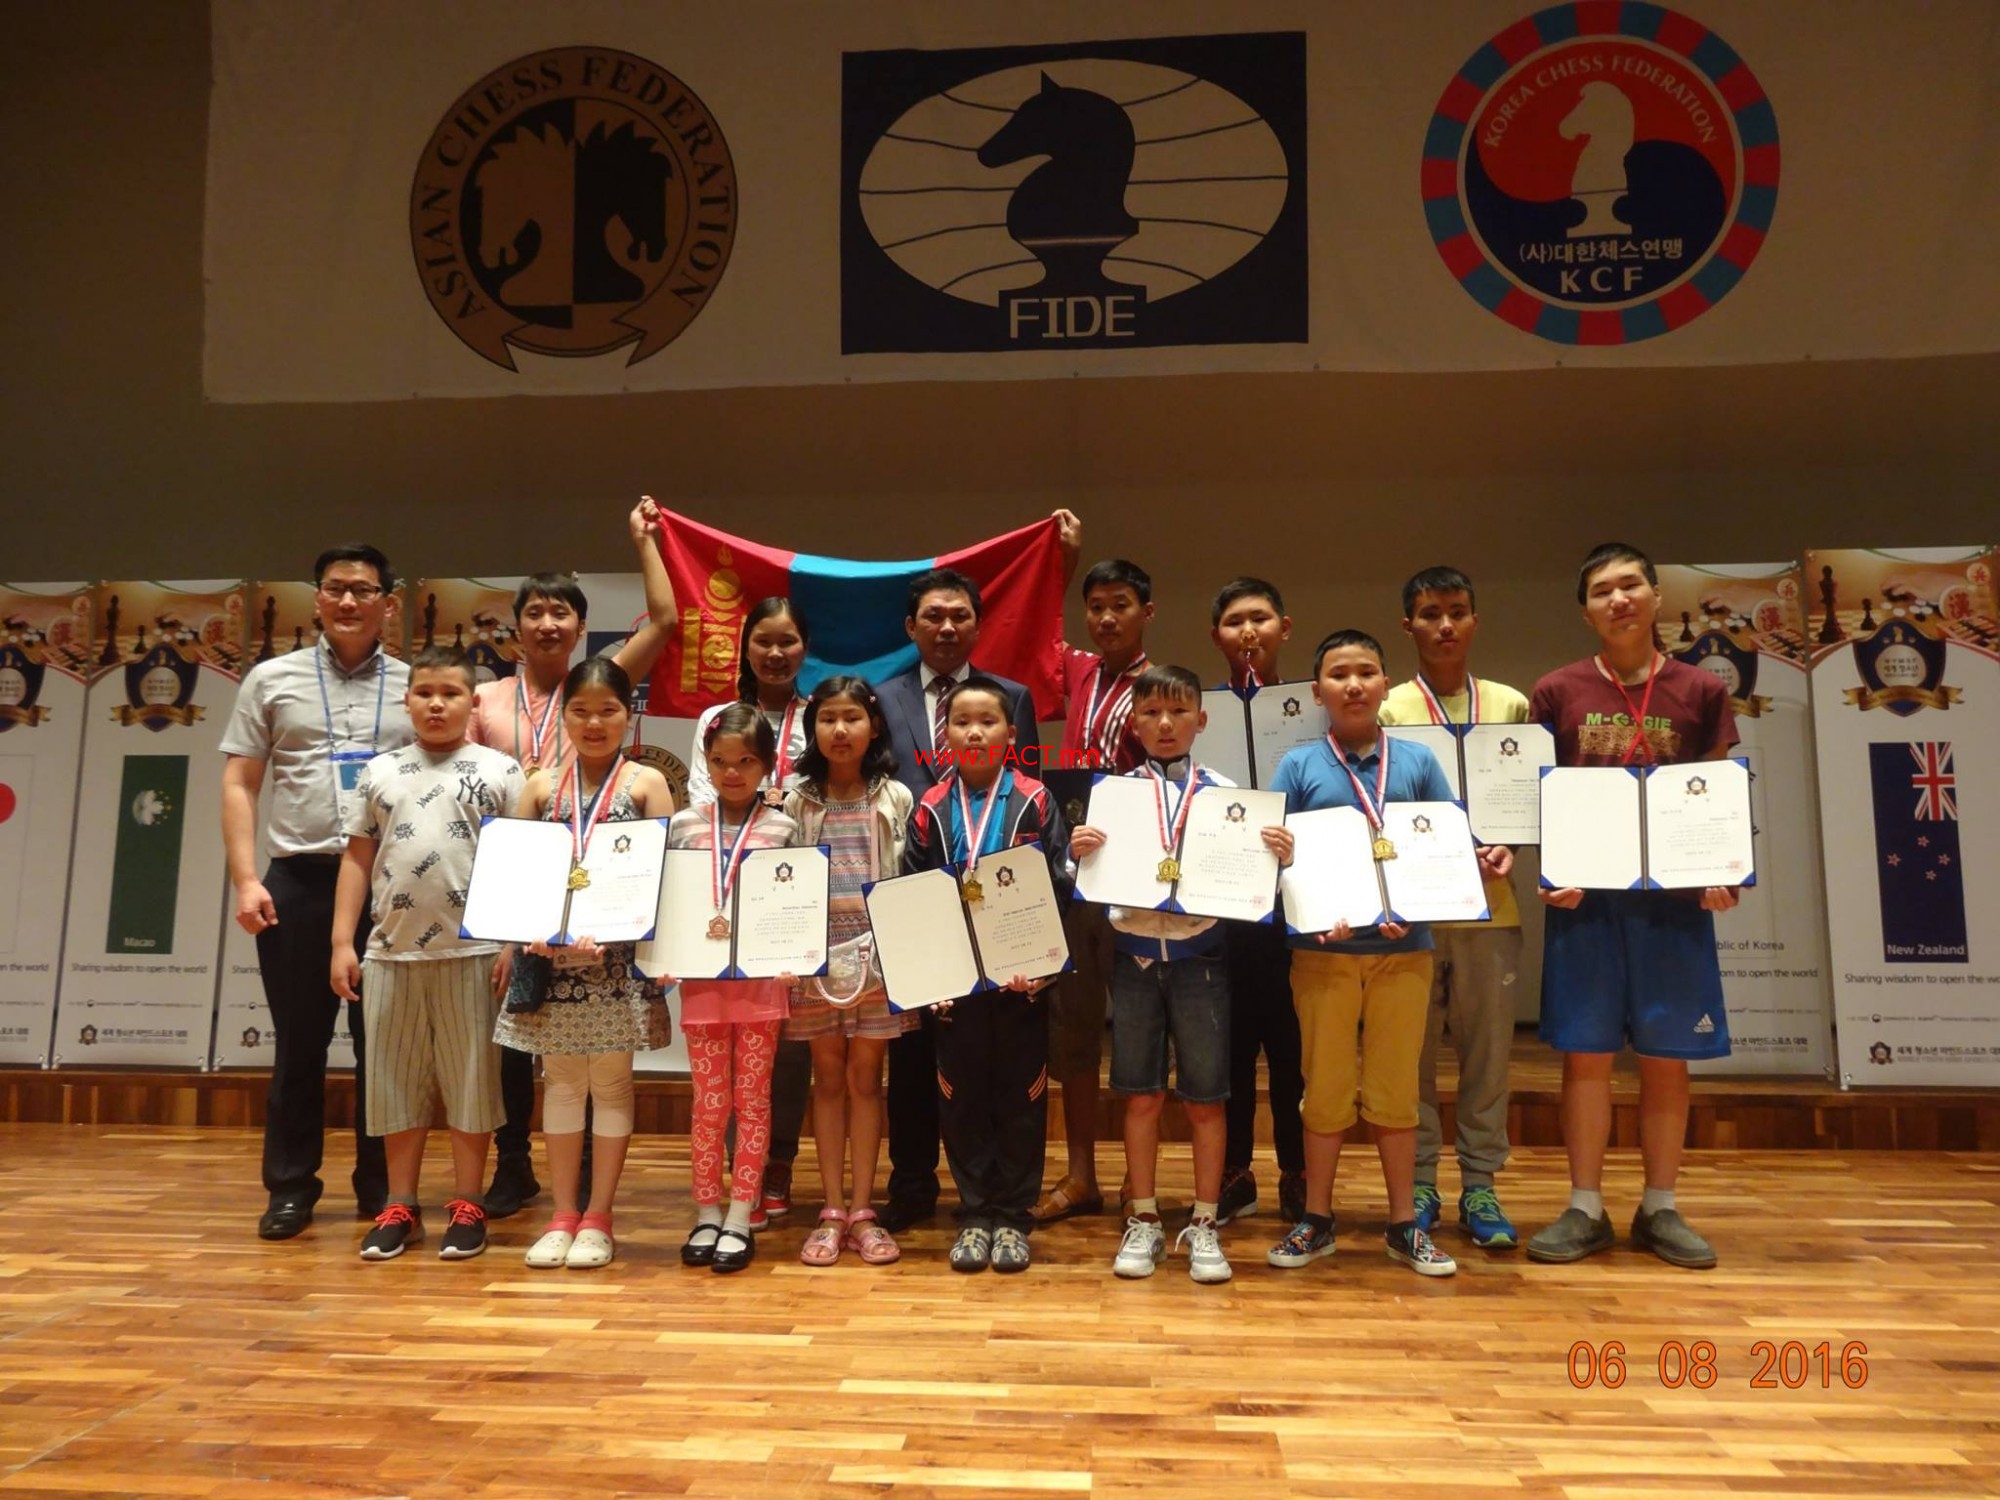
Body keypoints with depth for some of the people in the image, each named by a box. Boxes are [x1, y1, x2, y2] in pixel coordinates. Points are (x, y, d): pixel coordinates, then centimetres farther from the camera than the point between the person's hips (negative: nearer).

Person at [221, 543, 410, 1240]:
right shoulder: (272, 680, 7)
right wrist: (246, 879, -4)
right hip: (298, 880, 0)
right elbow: (238, 785, 6)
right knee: (299, 1038, 6)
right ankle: (291, 1186, 19)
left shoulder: (416, 686, 7)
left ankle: (380, 1186, 19)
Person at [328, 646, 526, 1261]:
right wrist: (342, 942, 4)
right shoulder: (379, 772, 11)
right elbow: (357, 860, 11)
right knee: (395, 1080, 10)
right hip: (392, 953, 3)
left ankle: (466, 1205, 16)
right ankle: (400, 1207, 22)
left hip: (472, 953, -3)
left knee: (470, 1078, 5)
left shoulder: (499, 771, 1)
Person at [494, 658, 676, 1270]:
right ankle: (563, 1214, 20)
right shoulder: (542, 784, 9)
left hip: (619, 955, -2)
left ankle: (598, 1217, 16)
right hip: (548, 953, 3)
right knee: (560, 1079, 9)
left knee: (611, 1080, 5)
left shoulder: (646, 783, 1)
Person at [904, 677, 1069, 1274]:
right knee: (962, 1096, 9)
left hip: (1021, 977, -1)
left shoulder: (1035, 801, -2)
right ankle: (975, 1213, 23)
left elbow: (1058, 887, -5)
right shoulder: (931, 810, 2)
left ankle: (1013, 1215, 21)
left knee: (1021, 1094, 7)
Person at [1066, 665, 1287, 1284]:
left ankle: (1203, 1226, 19)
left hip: (1199, 956, 0)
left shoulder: (1223, 792, 3)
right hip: (1134, 954, 1)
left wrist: (1277, 856, -17)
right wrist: (1077, 852, -17)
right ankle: (1143, 1222, 21)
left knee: (1205, 1097, 5)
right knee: (1141, 1095, 8)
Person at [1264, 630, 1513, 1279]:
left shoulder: (1417, 762, 7)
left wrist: (1483, 857, -15)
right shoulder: (1298, 765, 3)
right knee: (1326, 1091, 8)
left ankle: (1404, 1225, 21)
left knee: (1396, 1091, 9)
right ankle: (1316, 1220, 22)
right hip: (1323, 950, -1)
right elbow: (1276, 855, 0)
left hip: (1403, 949, 1)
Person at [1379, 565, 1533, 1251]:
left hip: (1491, 904, 2)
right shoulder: (1389, 709, 4)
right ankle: (1418, 1183, 17)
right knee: (1412, 1048, 5)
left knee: (1488, 1047, 6)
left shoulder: (1510, 706, 9)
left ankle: (1480, 1185, 18)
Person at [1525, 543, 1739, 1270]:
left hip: (1675, 894, 1)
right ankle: (1586, 1210, 13)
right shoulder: (1556, 692, 2)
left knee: (1667, 1055, 7)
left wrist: (1724, 875, -9)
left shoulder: (1702, 691, 4)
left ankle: (1660, 1210, 20)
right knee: (1585, 1052, 3)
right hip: (1584, 895, -1)